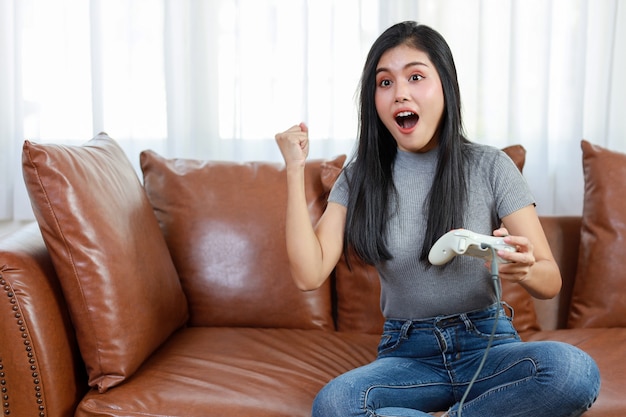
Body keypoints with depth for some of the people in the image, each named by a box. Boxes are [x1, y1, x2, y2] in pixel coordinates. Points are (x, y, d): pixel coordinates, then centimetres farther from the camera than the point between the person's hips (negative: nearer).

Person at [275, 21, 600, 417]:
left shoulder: (491, 167, -3)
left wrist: (525, 270, -26)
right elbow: (309, 274, -8)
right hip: (408, 354, 1)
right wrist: (296, 171, -9)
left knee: (575, 371, -33)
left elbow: (551, 281, -1)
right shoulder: (359, 178, 3)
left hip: (487, 343, 0)